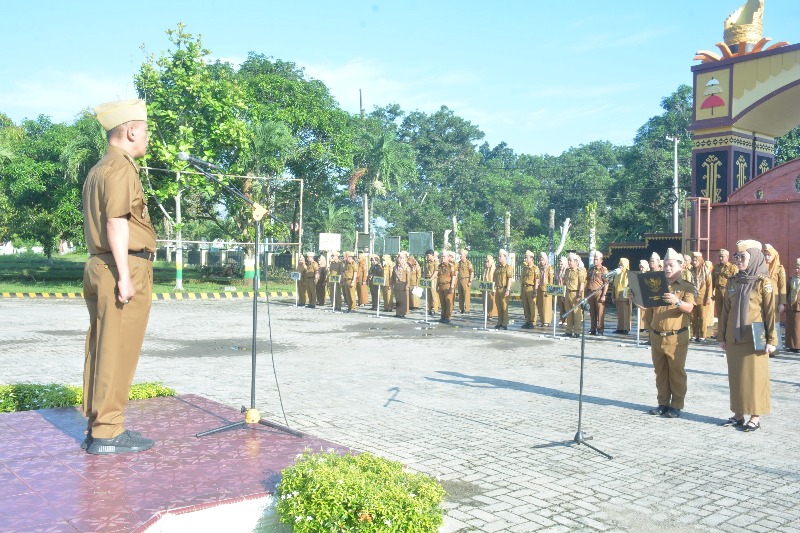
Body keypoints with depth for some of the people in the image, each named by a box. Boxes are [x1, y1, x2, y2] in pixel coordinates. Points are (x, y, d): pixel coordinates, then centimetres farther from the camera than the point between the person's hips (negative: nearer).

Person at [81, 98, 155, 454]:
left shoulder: (99, 169, 20)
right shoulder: (120, 168, -10)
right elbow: (116, 222, -18)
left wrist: (115, 272, 18)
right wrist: (124, 275, -21)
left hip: (99, 266, 10)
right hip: (125, 267, -10)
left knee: (101, 348, 12)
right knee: (118, 352, -6)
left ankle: (96, 424, 19)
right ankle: (107, 433, -2)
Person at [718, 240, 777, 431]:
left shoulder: (763, 282, -5)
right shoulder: (733, 282, 10)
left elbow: (770, 312, -7)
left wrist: (771, 340, -10)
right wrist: (722, 336, 10)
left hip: (754, 339, -5)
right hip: (733, 339, 5)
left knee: (754, 377, 0)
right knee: (735, 377, 9)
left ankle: (756, 417, 9)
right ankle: (738, 415, 19)